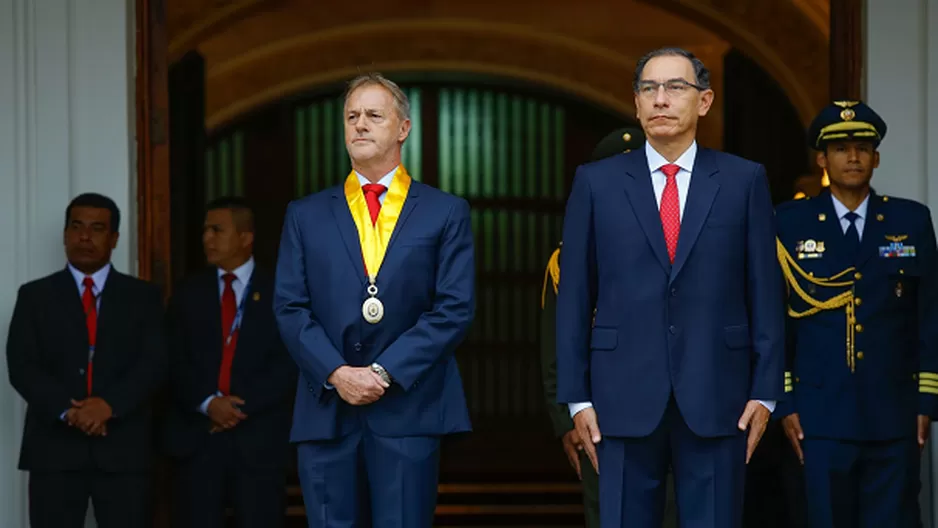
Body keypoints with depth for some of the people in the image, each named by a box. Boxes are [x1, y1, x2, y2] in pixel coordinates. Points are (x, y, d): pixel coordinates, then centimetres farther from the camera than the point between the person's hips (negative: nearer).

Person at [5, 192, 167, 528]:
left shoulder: (144, 296, 11)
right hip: (54, 448, 0)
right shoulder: (35, 296, 10)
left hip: (124, 448, 0)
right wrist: (67, 410, -16)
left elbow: (154, 363, -1)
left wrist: (109, 404, -17)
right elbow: (22, 366, 0)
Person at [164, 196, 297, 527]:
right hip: (197, 437, 2)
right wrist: (208, 403, -12)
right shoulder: (188, 294, 13)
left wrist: (243, 405, -14)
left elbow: (289, 364, -4)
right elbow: (175, 363, 4)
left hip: (259, 438, -2)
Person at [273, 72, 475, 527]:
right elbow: (290, 308, 6)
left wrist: (385, 372, -10)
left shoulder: (445, 212, 8)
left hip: (408, 409, -2)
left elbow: (455, 309, -1)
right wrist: (337, 373, -9)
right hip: (326, 409, 2)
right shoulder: (306, 215, 13)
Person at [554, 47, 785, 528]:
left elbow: (765, 293, 4)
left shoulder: (744, 181, 5)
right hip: (625, 398, 0)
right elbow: (574, 297, 5)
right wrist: (577, 396, 0)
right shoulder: (596, 182, 6)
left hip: (716, 398, 0)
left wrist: (765, 390, -1)